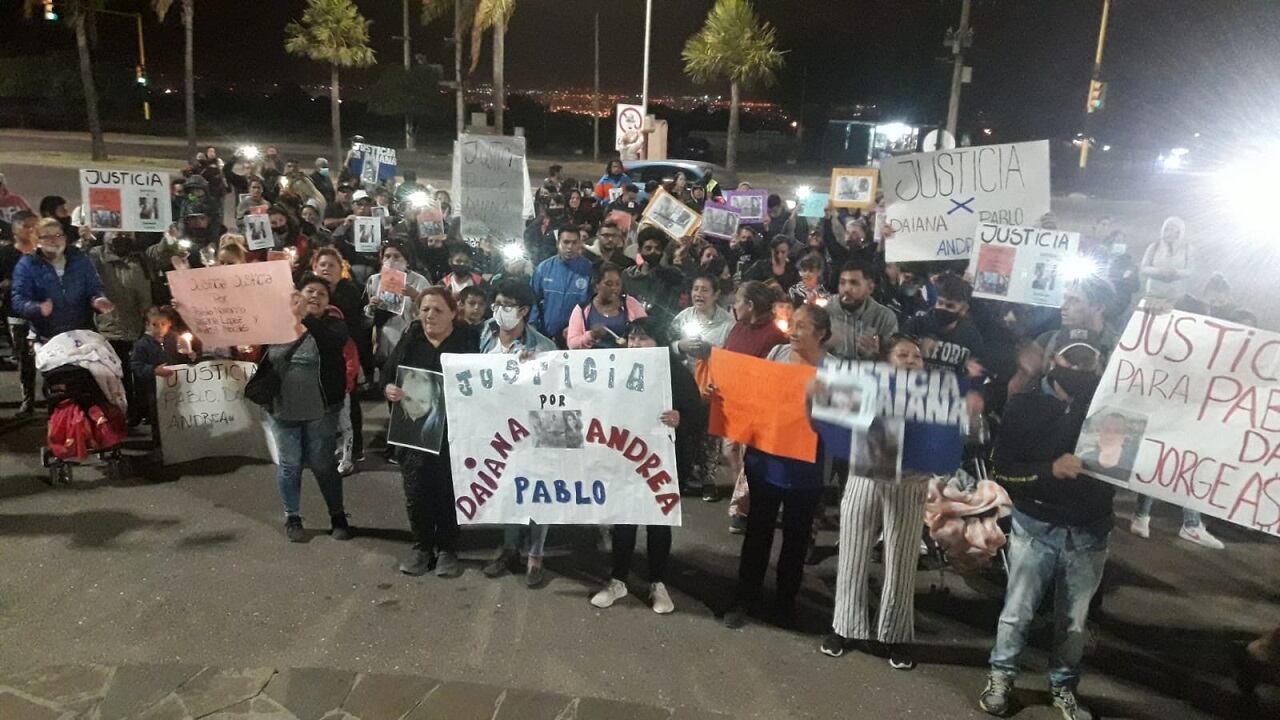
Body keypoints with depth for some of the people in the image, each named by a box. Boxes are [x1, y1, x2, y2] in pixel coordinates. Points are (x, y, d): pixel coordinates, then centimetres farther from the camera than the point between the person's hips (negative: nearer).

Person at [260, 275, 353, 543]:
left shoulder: (333, 326, -4)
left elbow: (334, 341, -27)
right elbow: (263, 361, 11)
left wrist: (306, 318, -39)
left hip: (320, 411, -2)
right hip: (282, 410, 2)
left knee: (323, 464, 6)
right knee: (289, 464, 9)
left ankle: (338, 516, 19)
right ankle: (292, 518, 23)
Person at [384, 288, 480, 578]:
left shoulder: (467, 341, -3)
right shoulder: (409, 340, 7)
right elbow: (387, 375, 8)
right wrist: (388, 389, -13)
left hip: (452, 430, -3)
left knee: (448, 489, 5)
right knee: (415, 490, 6)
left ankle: (447, 549, 22)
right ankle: (422, 546, 25)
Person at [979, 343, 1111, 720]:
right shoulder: (1026, 407, -6)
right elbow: (1000, 471, -8)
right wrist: (1051, 469, -23)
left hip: (1089, 534, 1)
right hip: (1036, 527, -1)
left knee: (1073, 619, 13)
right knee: (1018, 611, 9)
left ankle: (1064, 687, 32)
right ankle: (1001, 677, 28)